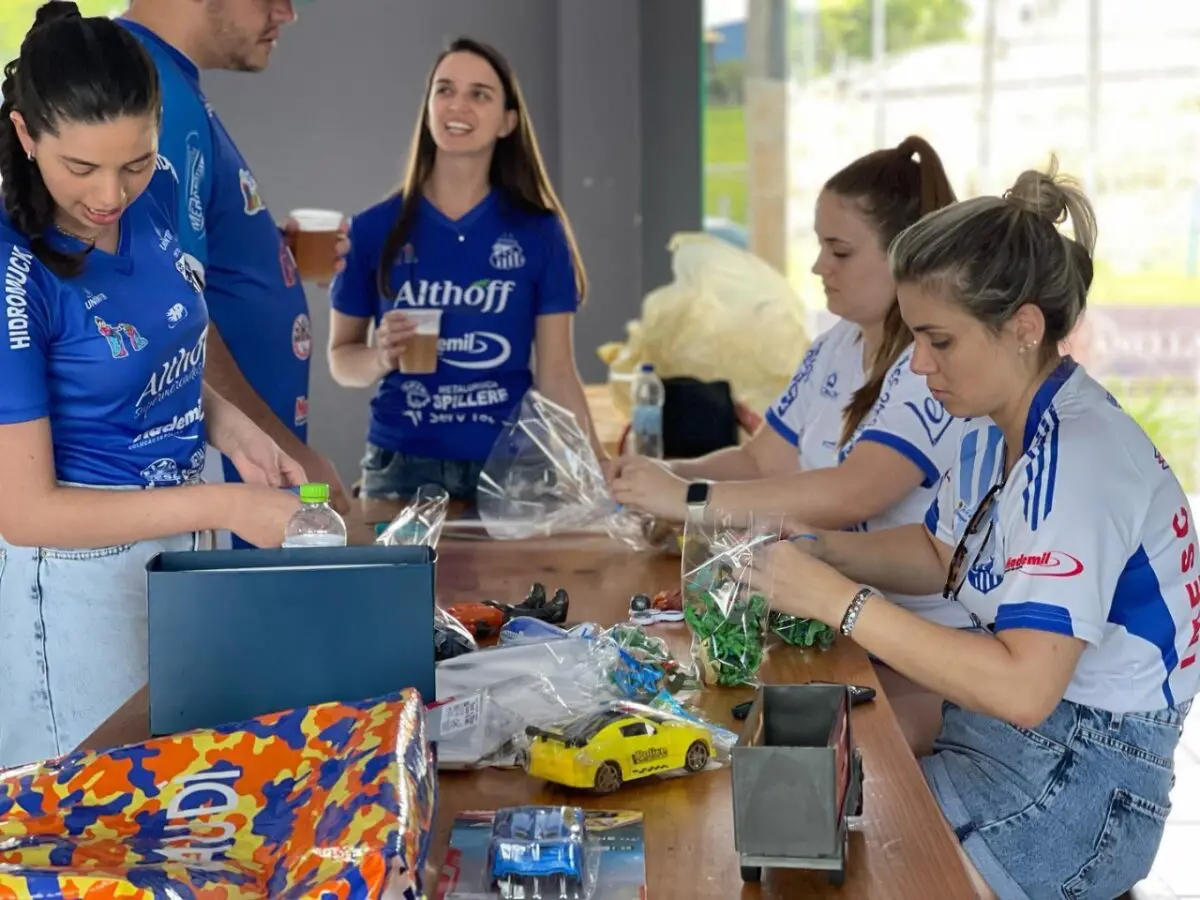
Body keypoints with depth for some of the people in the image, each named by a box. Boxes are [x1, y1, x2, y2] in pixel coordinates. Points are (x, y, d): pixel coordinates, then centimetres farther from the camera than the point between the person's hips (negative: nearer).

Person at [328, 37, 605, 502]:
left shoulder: (540, 232, -1)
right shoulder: (373, 229, 0)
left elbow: (556, 371, 0)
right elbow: (340, 358, 7)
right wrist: (381, 358, -14)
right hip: (402, 466, 0)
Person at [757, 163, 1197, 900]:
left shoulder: (1077, 461, -26)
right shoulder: (1000, 426, 4)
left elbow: (1024, 689, -33)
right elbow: (942, 555, 18)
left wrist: (839, 602, -30)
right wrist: (816, 551, 0)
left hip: (1081, 782, -8)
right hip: (999, 729, 8)